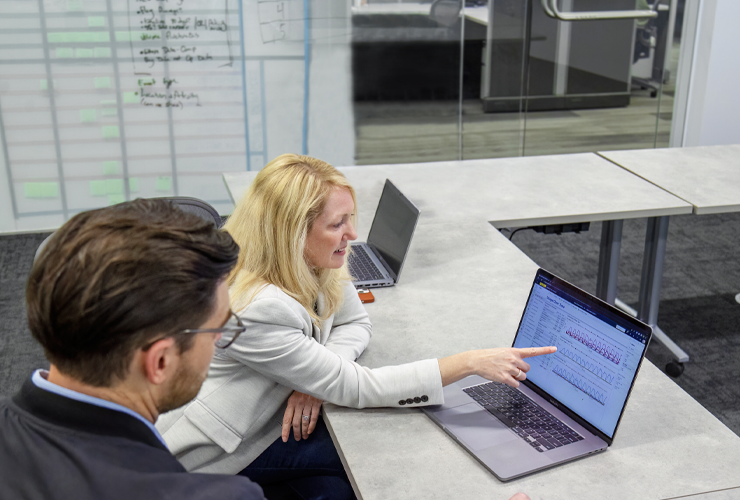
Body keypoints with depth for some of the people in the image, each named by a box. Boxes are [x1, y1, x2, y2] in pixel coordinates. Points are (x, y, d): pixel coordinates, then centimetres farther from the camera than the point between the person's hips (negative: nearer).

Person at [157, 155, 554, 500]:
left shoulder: (314, 265, -9)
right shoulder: (256, 310, -34)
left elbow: (356, 323, 4)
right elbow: (354, 387, -29)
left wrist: (316, 376, -18)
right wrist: (470, 363, -30)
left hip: (269, 416, 7)